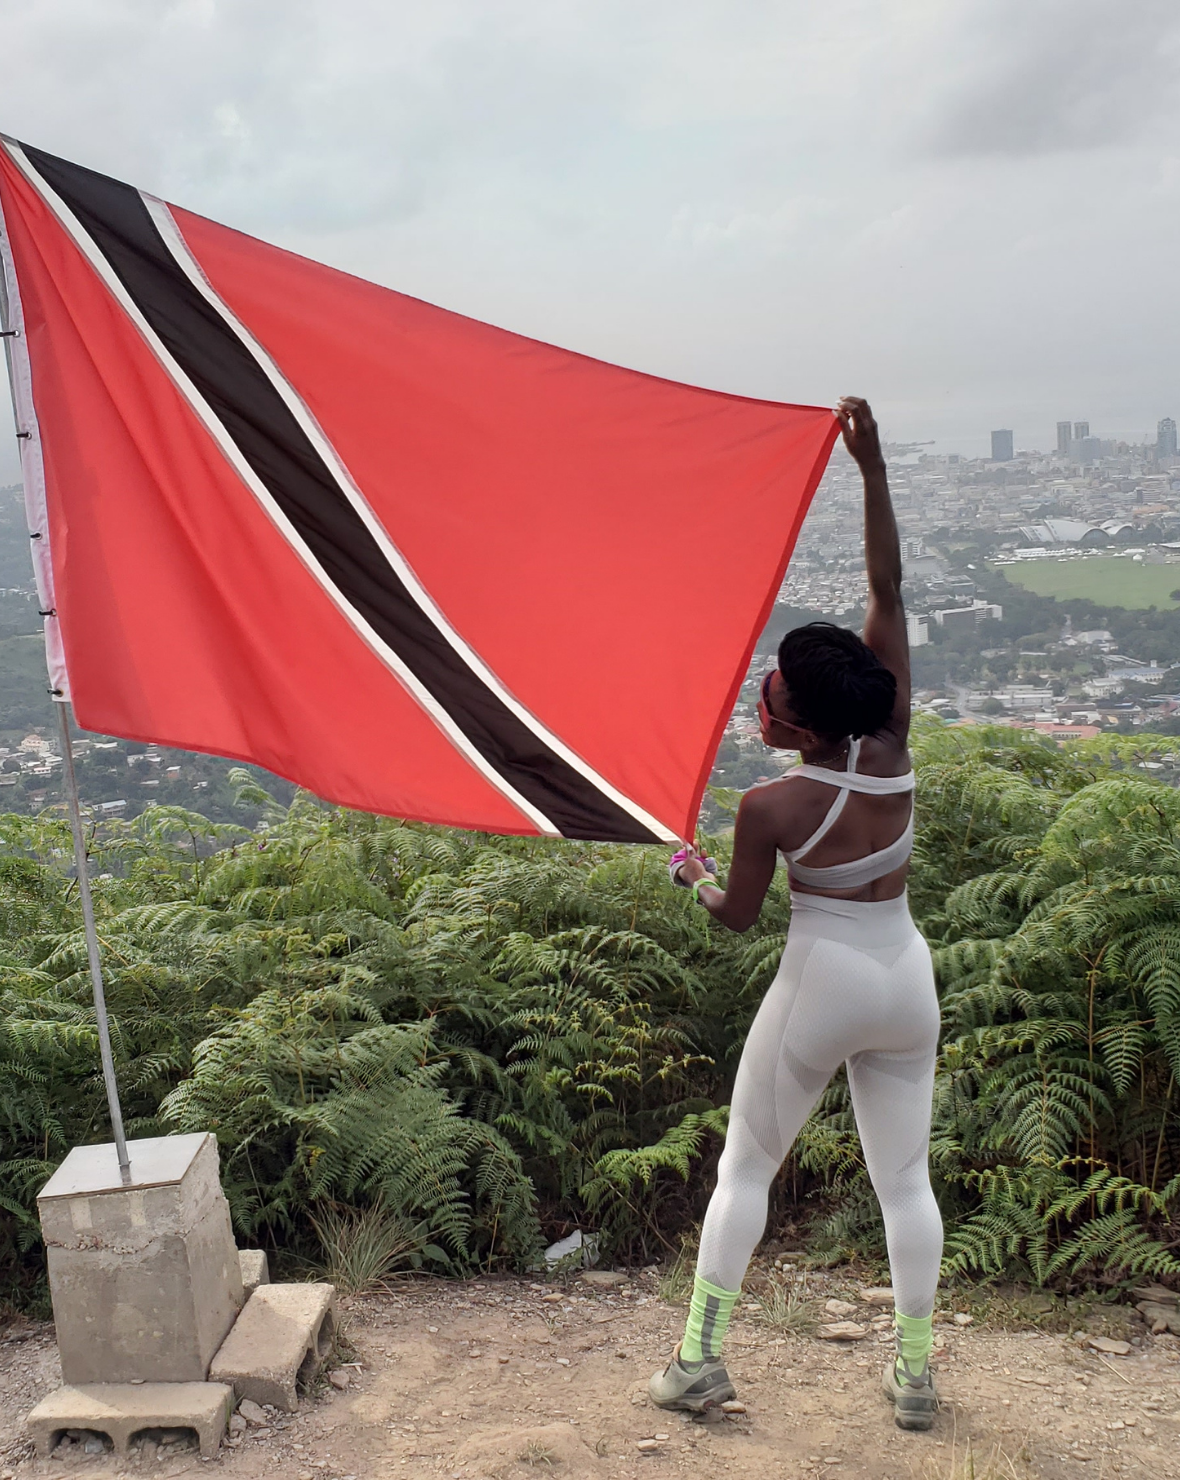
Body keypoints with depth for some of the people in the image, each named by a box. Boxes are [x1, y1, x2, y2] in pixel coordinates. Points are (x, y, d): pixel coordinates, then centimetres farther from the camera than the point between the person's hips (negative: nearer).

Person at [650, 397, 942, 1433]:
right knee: (905, 1177, 14)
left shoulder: (771, 808, -19)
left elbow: (736, 917, -4)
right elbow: (888, 589, -9)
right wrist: (873, 467, -13)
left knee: (746, 1166, 12)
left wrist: (692, 876, 16)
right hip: (907, 979, 4)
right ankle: (917, 1375, 22)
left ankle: (701, 1361, 19)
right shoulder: (892, 742, -10)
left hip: (821, 985, -4)